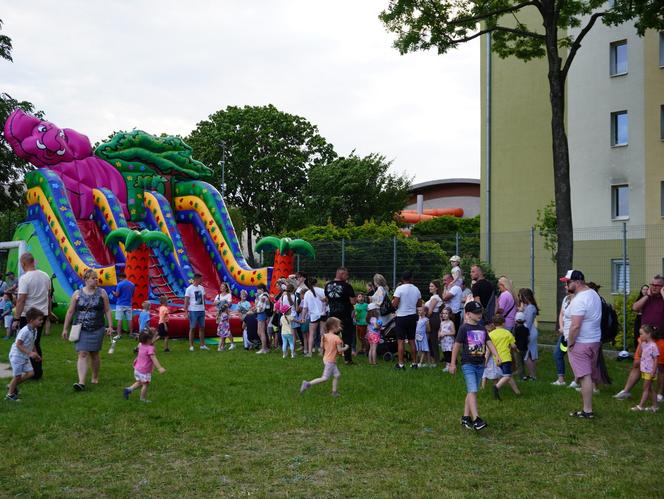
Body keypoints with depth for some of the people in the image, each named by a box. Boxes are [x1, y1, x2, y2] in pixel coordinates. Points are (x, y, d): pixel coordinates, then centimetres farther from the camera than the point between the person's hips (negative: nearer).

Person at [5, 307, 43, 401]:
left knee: (30, 373, 2)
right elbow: (18, 344, -26)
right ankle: (10, 394, 18)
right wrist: (30, 353, -30)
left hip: (25, 357, 8)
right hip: (17, 356, -8)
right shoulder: (25, 331, -25)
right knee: (17, 376, -1)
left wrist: (35, 354, 13)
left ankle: (12, 385, 20)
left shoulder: (34, 330, 3)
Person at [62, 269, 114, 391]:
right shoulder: (77, 294, 1)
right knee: (82, 354, -9)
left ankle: (95, 377, 31)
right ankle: (81, 382, -15)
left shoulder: (102, 293, 2)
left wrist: (110, 326, -1)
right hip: (81, 330, -1)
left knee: (94, 354, 11)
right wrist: (65, 328, 5)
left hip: (97, 329, 1)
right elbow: (70, 312, 5)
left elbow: (107, 310, 4)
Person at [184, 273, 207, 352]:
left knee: (202, 327, 9)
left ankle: (202, 345, 17)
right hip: (193, 311, -5)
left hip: (201, 311, 6)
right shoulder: (189, 289, -9)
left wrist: (204, 308, 14)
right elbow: (186, 301, -8)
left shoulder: (202, 288, 8)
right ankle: (191, 346, 7)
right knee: (192, 328, 1)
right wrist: (186, 311, -13)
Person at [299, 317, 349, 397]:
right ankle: (308, 384, -4)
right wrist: (346, 348, -1)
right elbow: (340, 350, -19)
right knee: (325, 378, -2)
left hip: (326, 359, 8)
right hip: (330, 361, -8)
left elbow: (322, 346, 7)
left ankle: (334, 392, 21)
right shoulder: (336, 338, -20)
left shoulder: (325, 336, 0)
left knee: (337, 375, 16)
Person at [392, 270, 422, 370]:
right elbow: (419, 304, 9)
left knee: (400, 341, 0)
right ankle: (414, 363, 16)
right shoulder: (416, 289, 2)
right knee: (412, 341, 13)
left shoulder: (399, 288, -13)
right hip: (413, 316, 5)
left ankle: (401, 364, 0)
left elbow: (394, 304, -17)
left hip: (401, 317, -5)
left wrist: (393, 301, 5)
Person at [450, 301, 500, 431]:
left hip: (480, 365, 6)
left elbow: (489, 342, 8)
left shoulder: (482, 328, 10)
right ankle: (476, 420, -20)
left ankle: (465, 417, 20)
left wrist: (496, 355, -9)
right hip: (468, 364, -6)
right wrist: (453, 364, -3)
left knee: (471, 392, 11)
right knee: (472, 391, -15)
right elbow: (457, 346, -4)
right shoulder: (464, 328, -8)